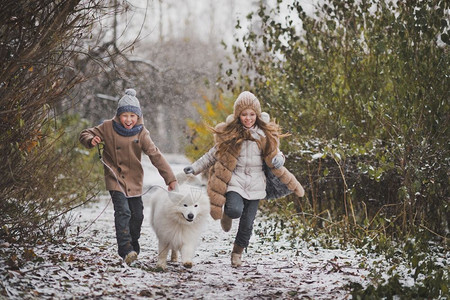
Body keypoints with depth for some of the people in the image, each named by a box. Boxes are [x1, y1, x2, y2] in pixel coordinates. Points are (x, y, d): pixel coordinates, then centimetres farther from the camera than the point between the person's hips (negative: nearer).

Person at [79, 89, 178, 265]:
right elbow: (85, 134, 3)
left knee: (137, 215, 8)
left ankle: (134, 248, 30)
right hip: (115, 179, -2)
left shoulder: (141, 133, -6)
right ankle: (125, 250, -22)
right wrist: (91, 140, -23)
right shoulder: (108, 128, -6)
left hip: (134, 181, 3)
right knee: (123, 212, -19)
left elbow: (156, 156, -10)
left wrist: (170, 178, -16)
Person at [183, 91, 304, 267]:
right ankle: (227, 212, 10)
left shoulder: (265, 134, 0)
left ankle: (238, 252, 28)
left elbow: (273, 154, 10)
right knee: (235, 210, -28)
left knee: (247, 223, 2)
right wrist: (195, 168, 6)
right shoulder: (229, 133, -2)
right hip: (234, 180, -2)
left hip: (255, 184, 2)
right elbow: (215, 154, 10)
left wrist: (278, 159, -15)